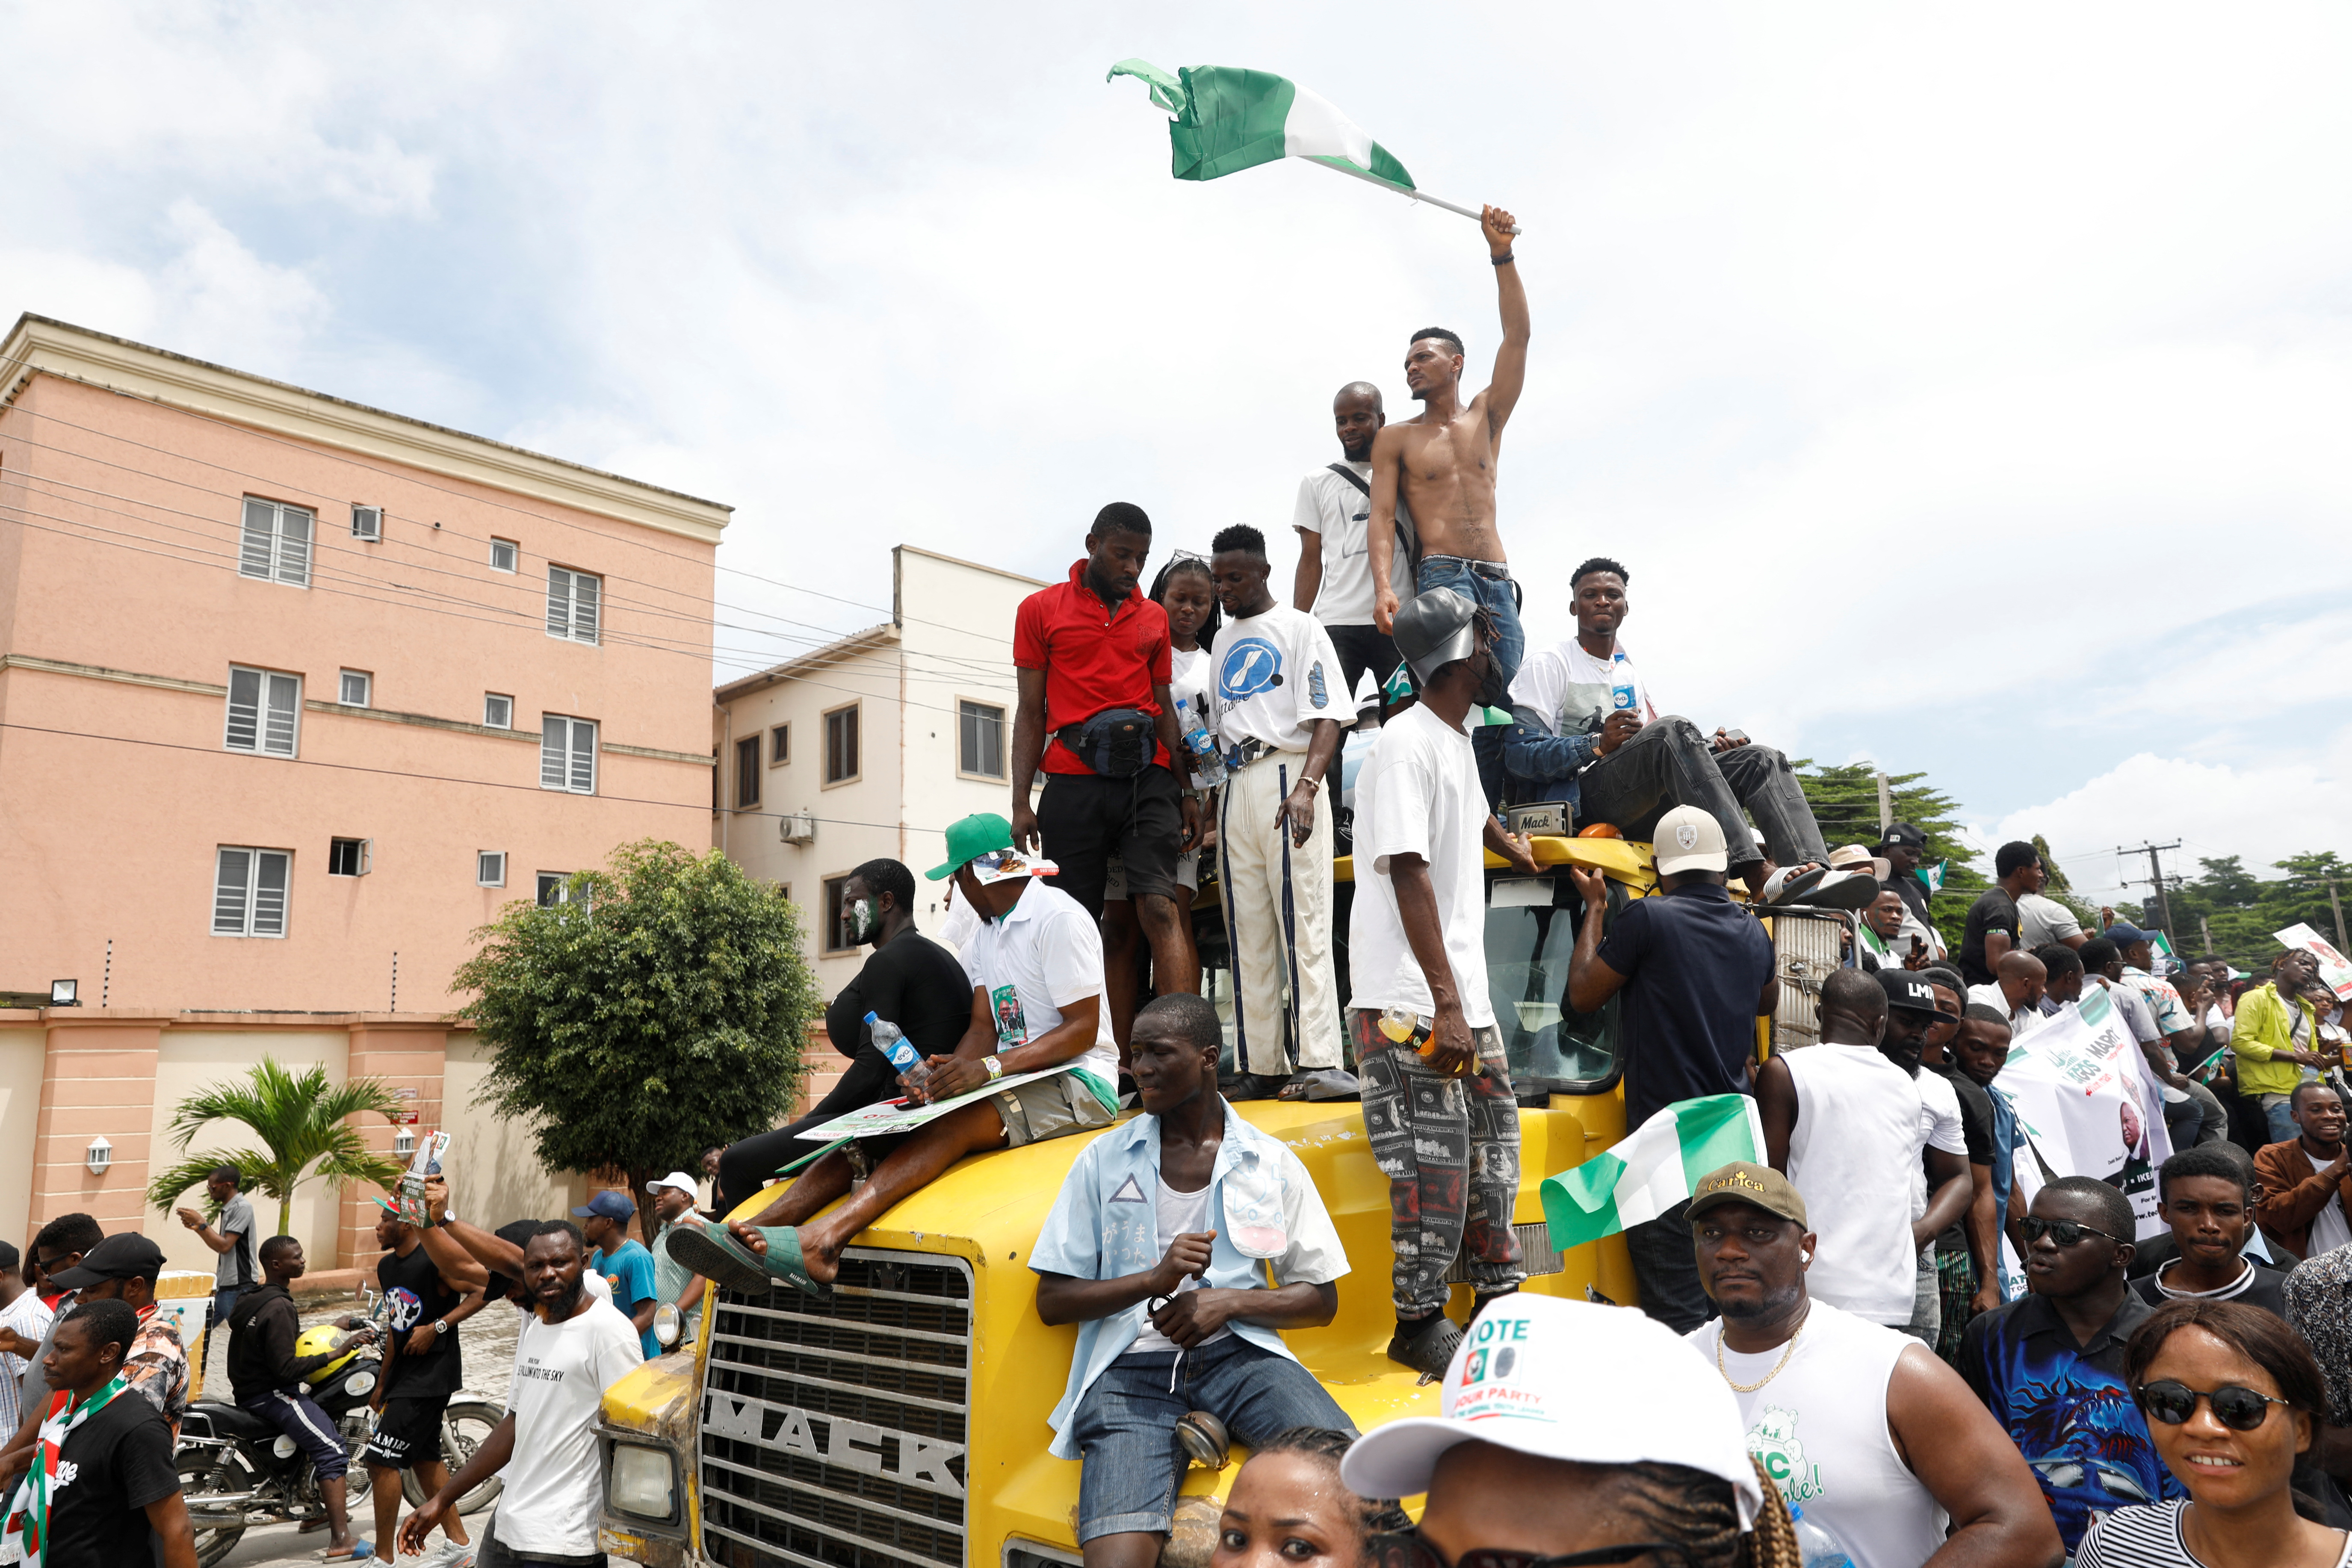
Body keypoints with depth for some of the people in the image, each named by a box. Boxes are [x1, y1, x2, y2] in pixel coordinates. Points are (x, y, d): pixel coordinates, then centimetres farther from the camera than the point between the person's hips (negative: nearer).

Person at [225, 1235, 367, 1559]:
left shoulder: (250, 1299, 11)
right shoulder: (279, 1307, -21)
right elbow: (285, 1369, -25)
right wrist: (332, 1354, -22)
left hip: (248, 1390, 11)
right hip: (272, 1395, -11)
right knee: (332, 1451, -19)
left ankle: (323, 1507, 33)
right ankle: (340, 1539, -27)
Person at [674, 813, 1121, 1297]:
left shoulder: (1059, 918, -8)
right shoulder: (987, 931, 20)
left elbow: (1084, 1029, -16)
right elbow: (983, 1028, 10)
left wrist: (989, 1068, -26)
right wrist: (943, 1076, -13)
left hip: (1078, 1081, -8)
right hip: (1017, 1077, 8)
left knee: (951, 1124, -34)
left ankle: (825, 1238, -50)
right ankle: (765, 1228, -27)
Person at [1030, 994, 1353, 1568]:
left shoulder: (1272, 1163, 8)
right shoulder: (1103, 1160, 7)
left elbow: (1322, 1300, 10)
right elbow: (1053, 1301, 5)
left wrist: (1229, 1300, -7)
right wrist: (1154, 1280, -10)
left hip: (1241, 1354, 1)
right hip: (1133, 1369, -1)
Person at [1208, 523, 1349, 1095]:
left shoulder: (1300, 628, 2)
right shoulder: (1223, 641, 22)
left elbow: (1328, 717, -8)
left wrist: (1306, 787, -22)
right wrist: (1207, 799, 16)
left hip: (1286, 776, -6)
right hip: (1234, 786, 7)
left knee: (1303, 928, -9)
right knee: (1247, 932, 5)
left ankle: (1317, 1061, -8)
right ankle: (1263, 1067, 9)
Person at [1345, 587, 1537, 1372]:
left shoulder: (1457, 740, 15)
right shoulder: (1407, 742, -13)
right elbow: (1409, 873, -19)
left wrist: (1529, 856, 51)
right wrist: (1445, 1004, -22)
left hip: (1463, 996, 10)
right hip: (1410, 1004, -9)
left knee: (1493, 1143, 14)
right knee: (1434, 1167, -5)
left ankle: (1501, 1297, 27)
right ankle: (1419, 1324, 9)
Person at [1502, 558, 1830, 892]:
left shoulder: (1629, 672, 27)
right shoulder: (1550, 664, 4)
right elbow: (1518, 754, -9)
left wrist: (1708, 747, 6)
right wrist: (1598, 745, -22)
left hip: (1641, 808, 8)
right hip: (1586, 794, -7)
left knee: (1762, 760, -8)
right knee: (1674, 727, -32)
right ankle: (1753, 872, -44)